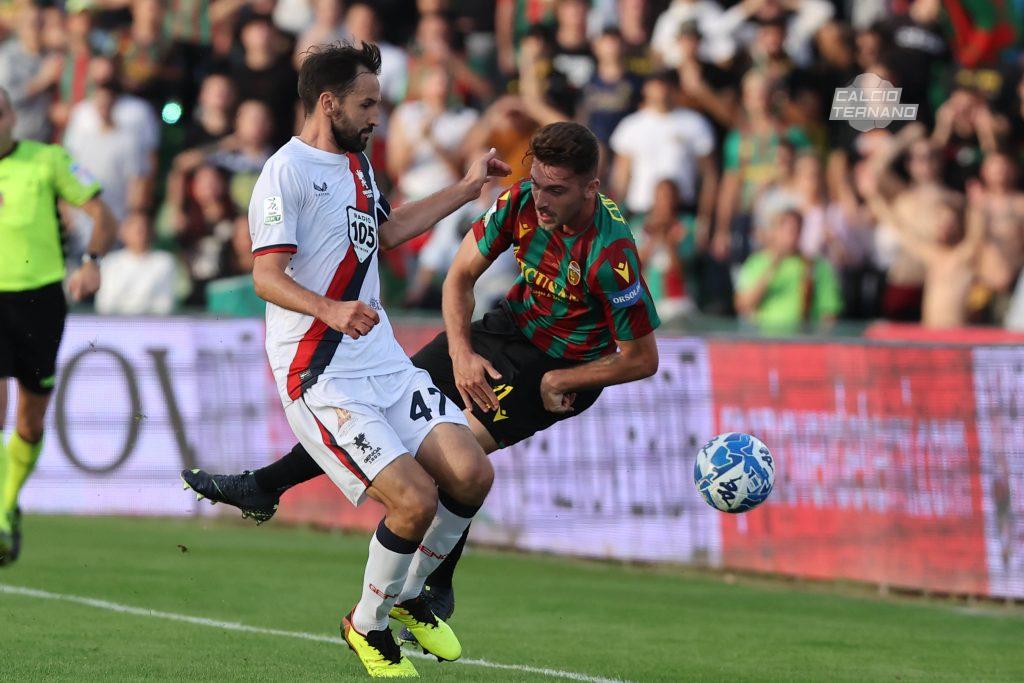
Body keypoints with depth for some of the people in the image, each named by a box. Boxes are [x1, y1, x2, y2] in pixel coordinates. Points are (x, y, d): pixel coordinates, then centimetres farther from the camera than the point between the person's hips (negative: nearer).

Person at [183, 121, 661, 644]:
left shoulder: (611, 255, -33)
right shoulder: (521, 202, -17)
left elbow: (642, 359, -22)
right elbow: (460, 276, -2)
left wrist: (558, 381, -18)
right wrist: (461, 353, -14)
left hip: (562, 369, -6)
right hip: (509, 326, 6)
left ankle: (437, 590, -2)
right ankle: (264, 488, 21)